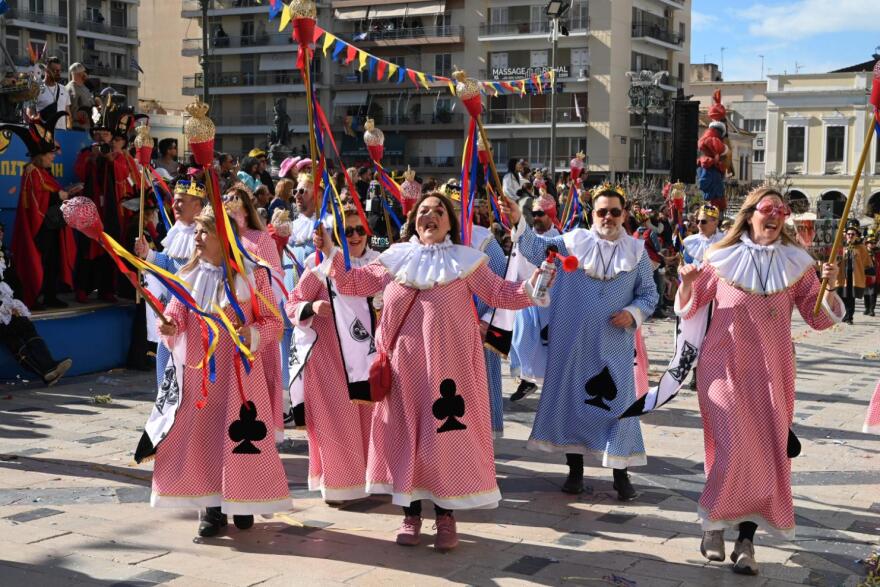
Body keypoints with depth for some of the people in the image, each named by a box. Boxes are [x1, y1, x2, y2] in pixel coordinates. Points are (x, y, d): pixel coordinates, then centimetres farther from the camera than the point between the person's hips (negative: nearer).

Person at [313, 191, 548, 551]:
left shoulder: (465, 261, 4)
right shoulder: (395, 259, 9)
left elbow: (499, 293, 1)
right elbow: (353, 283, 13)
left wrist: (531, 289, -15)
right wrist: (331, 254, 2)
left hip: (448, 362, -2)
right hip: (405, 363, 2)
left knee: (446, 434, -1)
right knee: (406, 431, 6)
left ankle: (446, 516, 13)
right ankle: (411, 513, 19)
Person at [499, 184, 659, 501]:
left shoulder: (637, 251, 4)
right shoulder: (574, 240, 2)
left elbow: (649, 294, 8)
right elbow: (537, 249, -7)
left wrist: (634, 313, -10)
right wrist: (518, 221, -21)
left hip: (614, 344, 0)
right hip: (573, 341, 0)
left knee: (617, 401, 0)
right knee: (572, 398, 7)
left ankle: (621, 473, 12)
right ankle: (575, 470, 20)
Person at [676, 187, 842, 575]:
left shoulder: (796, 263, 5)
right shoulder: (722, 259, 0)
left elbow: (820, 319, 6)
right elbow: (688, 310, 7)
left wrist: (829, 289, -12)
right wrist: (688, 284, -14)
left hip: (772, 372, 3)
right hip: (726, 367, -3)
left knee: (767, 455, 0)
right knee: (734, 450, -12)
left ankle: (747, 541, 9)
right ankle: (713, 525, 10)